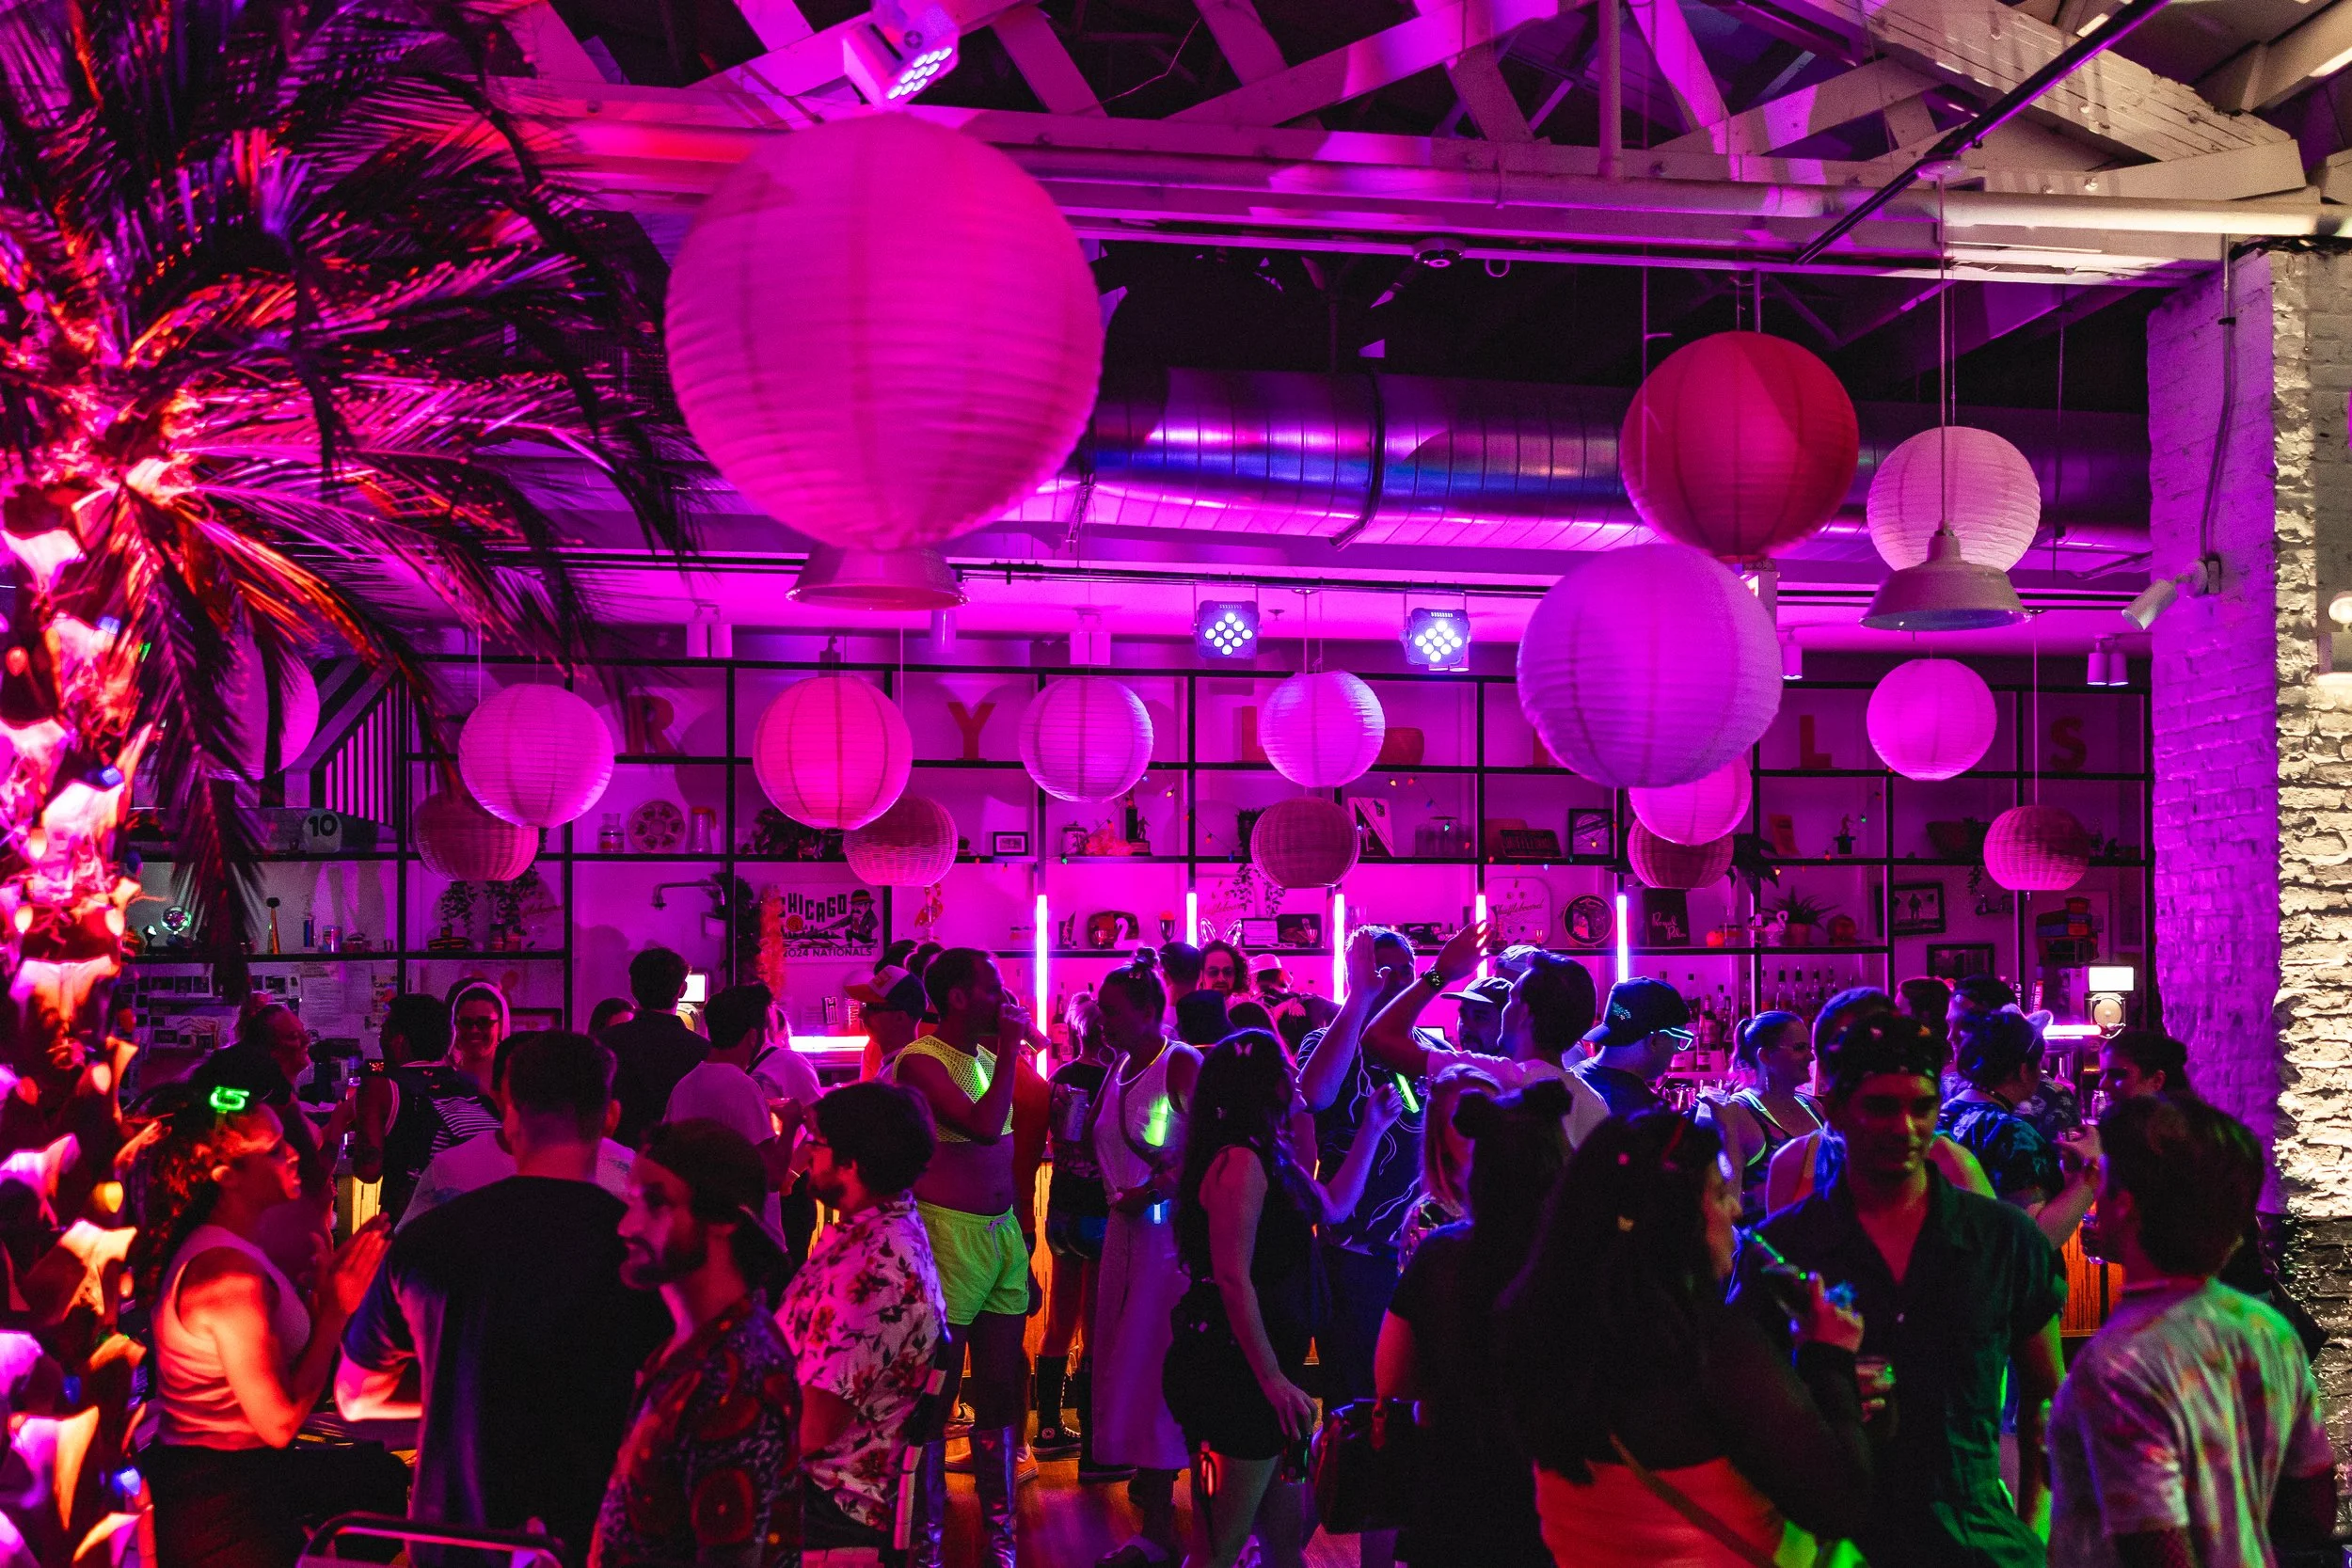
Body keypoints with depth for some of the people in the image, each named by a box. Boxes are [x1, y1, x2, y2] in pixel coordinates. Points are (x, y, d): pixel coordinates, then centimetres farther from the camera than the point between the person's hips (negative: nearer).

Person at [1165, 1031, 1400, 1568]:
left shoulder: (1269, 1158, 13)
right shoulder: (1239, 1162, -17)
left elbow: (1331, 1205, 29)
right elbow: (1233, 1279, -21)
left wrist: (1372, 1130, 25)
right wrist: (1271, 1378, -21)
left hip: (1260, 1371, 10)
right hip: (1233, 1374, -10)